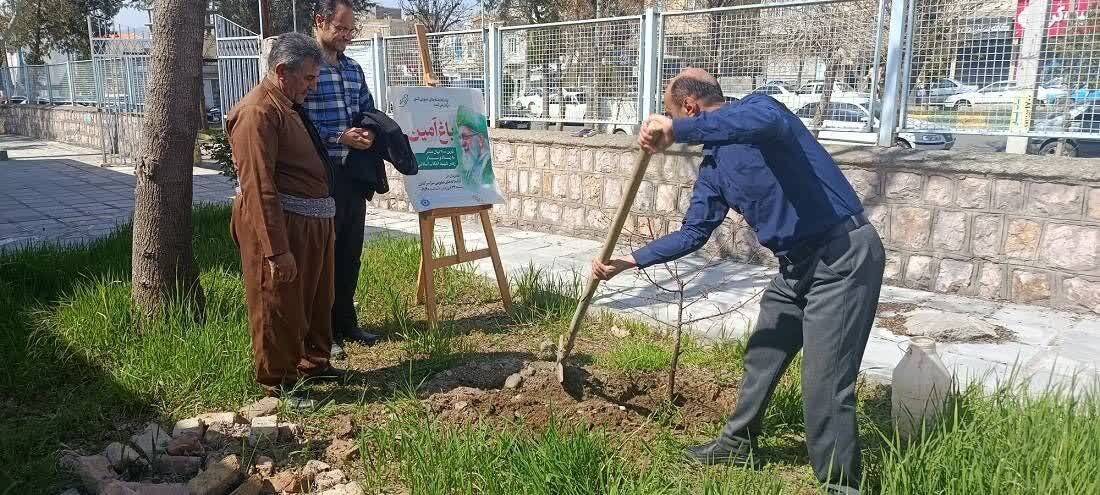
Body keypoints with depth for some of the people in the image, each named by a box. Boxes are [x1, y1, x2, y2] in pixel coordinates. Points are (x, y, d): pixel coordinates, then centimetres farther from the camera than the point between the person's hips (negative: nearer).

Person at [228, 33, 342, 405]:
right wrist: (276, 249, -26)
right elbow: (259, 187, -25)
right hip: (280, 224, -10)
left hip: (313, 222, 10)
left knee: (318, 300, 22)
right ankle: (278, 385, 18)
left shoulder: (289, 105, 13)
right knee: (279, 309, 3)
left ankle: (314, 363, 39)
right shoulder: (258, 112, -19)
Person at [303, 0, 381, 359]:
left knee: (350, 251, 14)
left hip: (353, 172, 7)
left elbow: (369, 112, 20)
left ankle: (345, 322, 28)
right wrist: (340, 137, -20)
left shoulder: (354, 69, 13)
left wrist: (369, 132, -3)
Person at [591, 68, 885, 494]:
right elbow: (693, 233, 14)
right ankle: (739, 442, 41)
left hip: (845, 255, -9)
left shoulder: (757, 106, -14)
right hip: (797, 264, 9)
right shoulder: (713, 167, 11)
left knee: (824, 384, -7)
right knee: (761, 357, 20)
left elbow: (766, 120, -41)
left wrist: (674, 130, -41)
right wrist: (628, 262, 12)